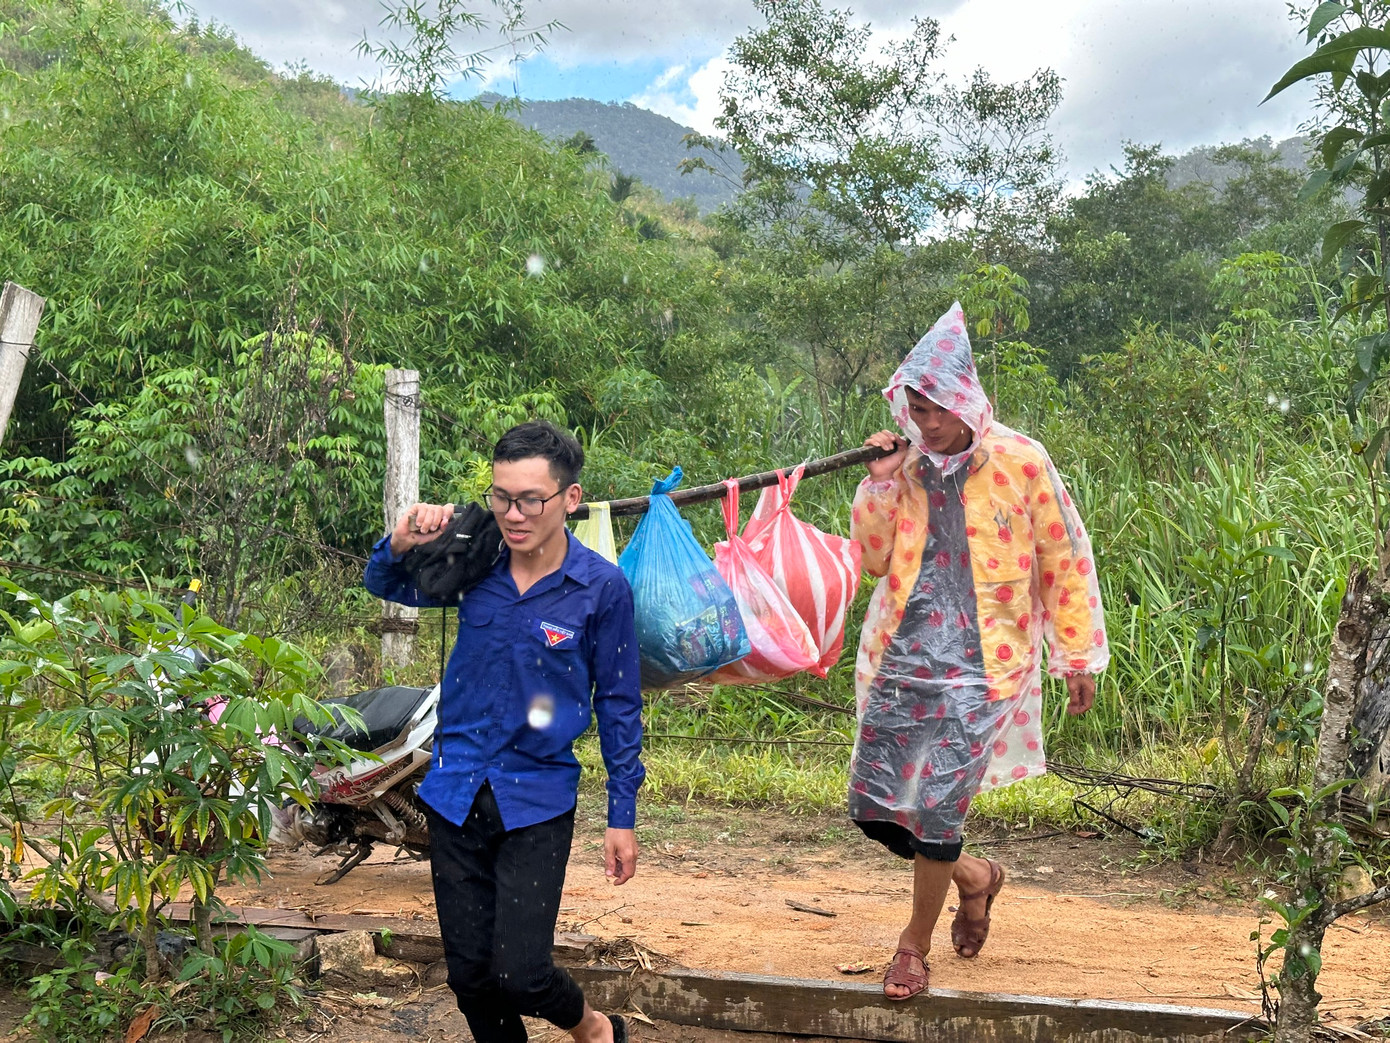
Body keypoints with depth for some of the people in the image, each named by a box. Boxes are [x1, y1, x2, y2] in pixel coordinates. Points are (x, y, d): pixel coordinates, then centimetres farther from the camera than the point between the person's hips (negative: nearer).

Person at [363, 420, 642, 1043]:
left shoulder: (601, 588, -11)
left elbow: (618, 706, -3)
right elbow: (384, 586, 12)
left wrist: (622, 817, -1)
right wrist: (401, 542, -12)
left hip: (537, 800, -3)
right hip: (457, 792, 3)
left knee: (520, 974, -8)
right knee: (469, 975, 9)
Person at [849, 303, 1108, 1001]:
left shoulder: (1019, 461, -5)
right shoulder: (905, 464, 7)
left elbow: (1065, 563, 1)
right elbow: (872, 559, 6)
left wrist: (1078, 657, 3)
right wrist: (879, 482, -6)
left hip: (980, 660, -4)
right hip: (903, 654, 5)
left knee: (937, 803, -9)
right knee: (874, 801, 3)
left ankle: (917, 942, 15)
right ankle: (974, 878, 32)